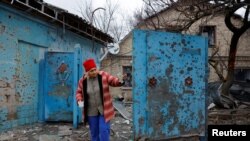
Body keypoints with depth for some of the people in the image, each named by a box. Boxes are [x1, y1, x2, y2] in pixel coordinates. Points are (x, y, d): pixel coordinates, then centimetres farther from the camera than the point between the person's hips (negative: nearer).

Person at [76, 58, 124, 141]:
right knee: (94, 132, 13)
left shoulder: (103, 75, -9)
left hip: (104, 109, -2)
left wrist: (120, 82, -30)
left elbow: (113, 81, -8)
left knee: (104, 130, -6)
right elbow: (79, 92, 8)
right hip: (91, 111, 2)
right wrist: (79, 100, -10)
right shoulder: (83, 81, -3)